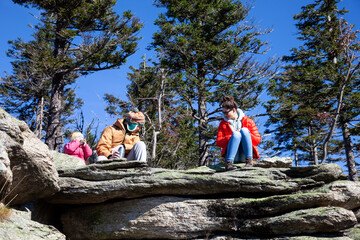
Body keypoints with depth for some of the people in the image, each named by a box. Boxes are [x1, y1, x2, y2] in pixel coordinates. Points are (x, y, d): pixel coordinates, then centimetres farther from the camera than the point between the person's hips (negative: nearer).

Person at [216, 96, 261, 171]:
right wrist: (232, 137, -12)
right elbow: (219, 142, 5)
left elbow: (258, 139, 5)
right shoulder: (223, 123, 14)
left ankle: (249, 161, -33)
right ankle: (228, 162, -43)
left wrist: (244, 134, -10)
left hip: (244, 155, 0)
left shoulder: (247, 121, 9)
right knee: (236, 134, -26)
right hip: (233, 156, 0)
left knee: (244, 130, -22)